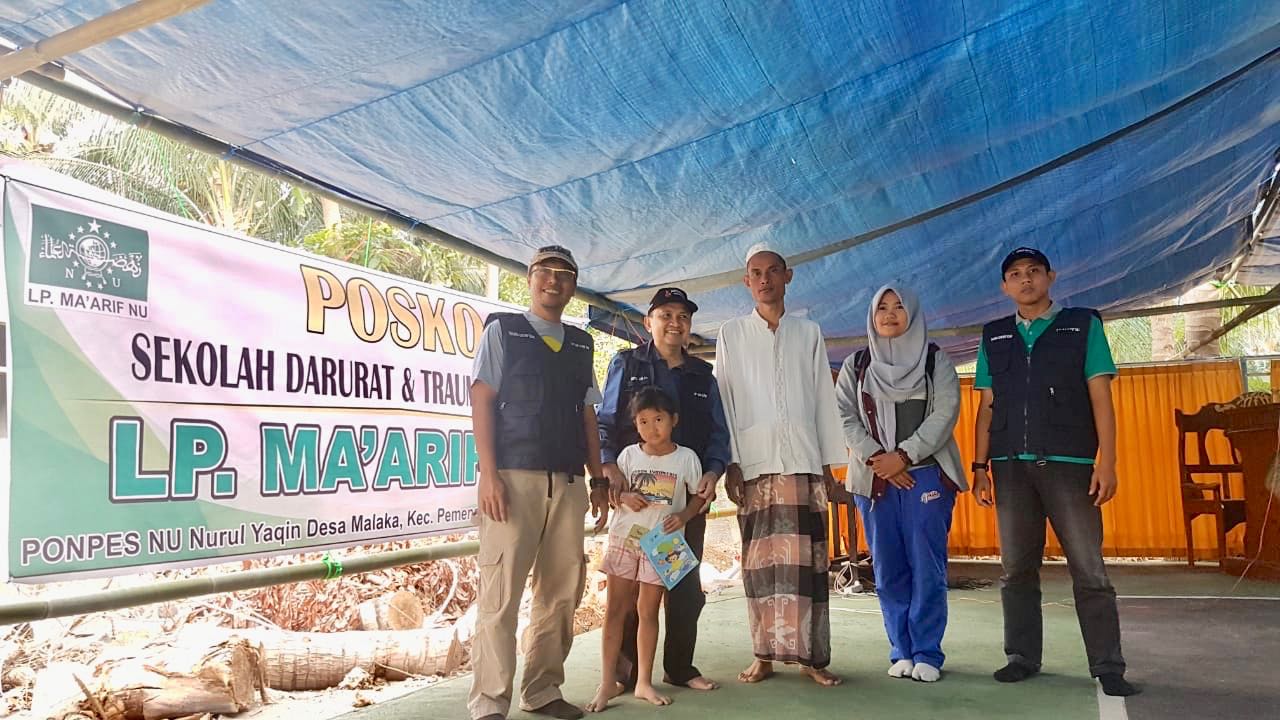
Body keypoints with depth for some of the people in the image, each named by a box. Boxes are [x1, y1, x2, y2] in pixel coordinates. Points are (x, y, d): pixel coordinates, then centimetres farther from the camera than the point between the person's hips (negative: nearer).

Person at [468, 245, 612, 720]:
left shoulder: (581, 344, 18)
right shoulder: (502, 330, 6)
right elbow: (481, 400, -2)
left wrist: (598, 479, 12)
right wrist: (489, 474, -11)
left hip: (568, 482, 5)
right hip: (514, 476, -5)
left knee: (563, 591, 7)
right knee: (501, 591, -5)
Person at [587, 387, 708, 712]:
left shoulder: (686, 458, -3)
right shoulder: (629, 454, 0)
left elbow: (700, 495, 6)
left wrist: (684, 516, -12)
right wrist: (624, 497, -13)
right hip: (625, 537, 1)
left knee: (648, 610, 5)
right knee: (615, 609, 1)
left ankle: (644, 682, 16)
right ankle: (608, 683, 7)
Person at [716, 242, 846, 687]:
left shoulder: (809, 333, 15)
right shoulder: (731, 335, 12)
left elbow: (824, 399, 12)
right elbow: (724, 402, 6)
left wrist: (829, 462, 6)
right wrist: (729, 462, -2)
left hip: (803, 461, 1)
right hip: (754, 463, 0)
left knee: (806, 559, -3)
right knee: (760, 561, -1)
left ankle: (811, 655, 2)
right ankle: (765, 654, 6)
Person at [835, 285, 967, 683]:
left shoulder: (936, 361, 7)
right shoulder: (855, 365, 12)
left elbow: (944, 414, -3)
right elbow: (844, 417, 3)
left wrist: (903, 456, -13)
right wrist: (876, 458, -10)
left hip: (926, 475, -2)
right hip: (874, 478, 2)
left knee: (927, 567, -4)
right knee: (888, 569, 3)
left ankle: (927, 654, 3)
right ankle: (902, 651, 11)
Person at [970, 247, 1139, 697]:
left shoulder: (1083, 325, 7)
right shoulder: (994, 337, 15)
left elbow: (1100, 398, 1)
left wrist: (1106, 461, -7)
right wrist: (979, 465, 7)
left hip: (1069, 464, -3)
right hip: (1011, 467, 3)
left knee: (1089, 570, -3)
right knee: (1017, 568, 6)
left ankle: (1107, 667, 6)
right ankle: (1022, 657, 16)